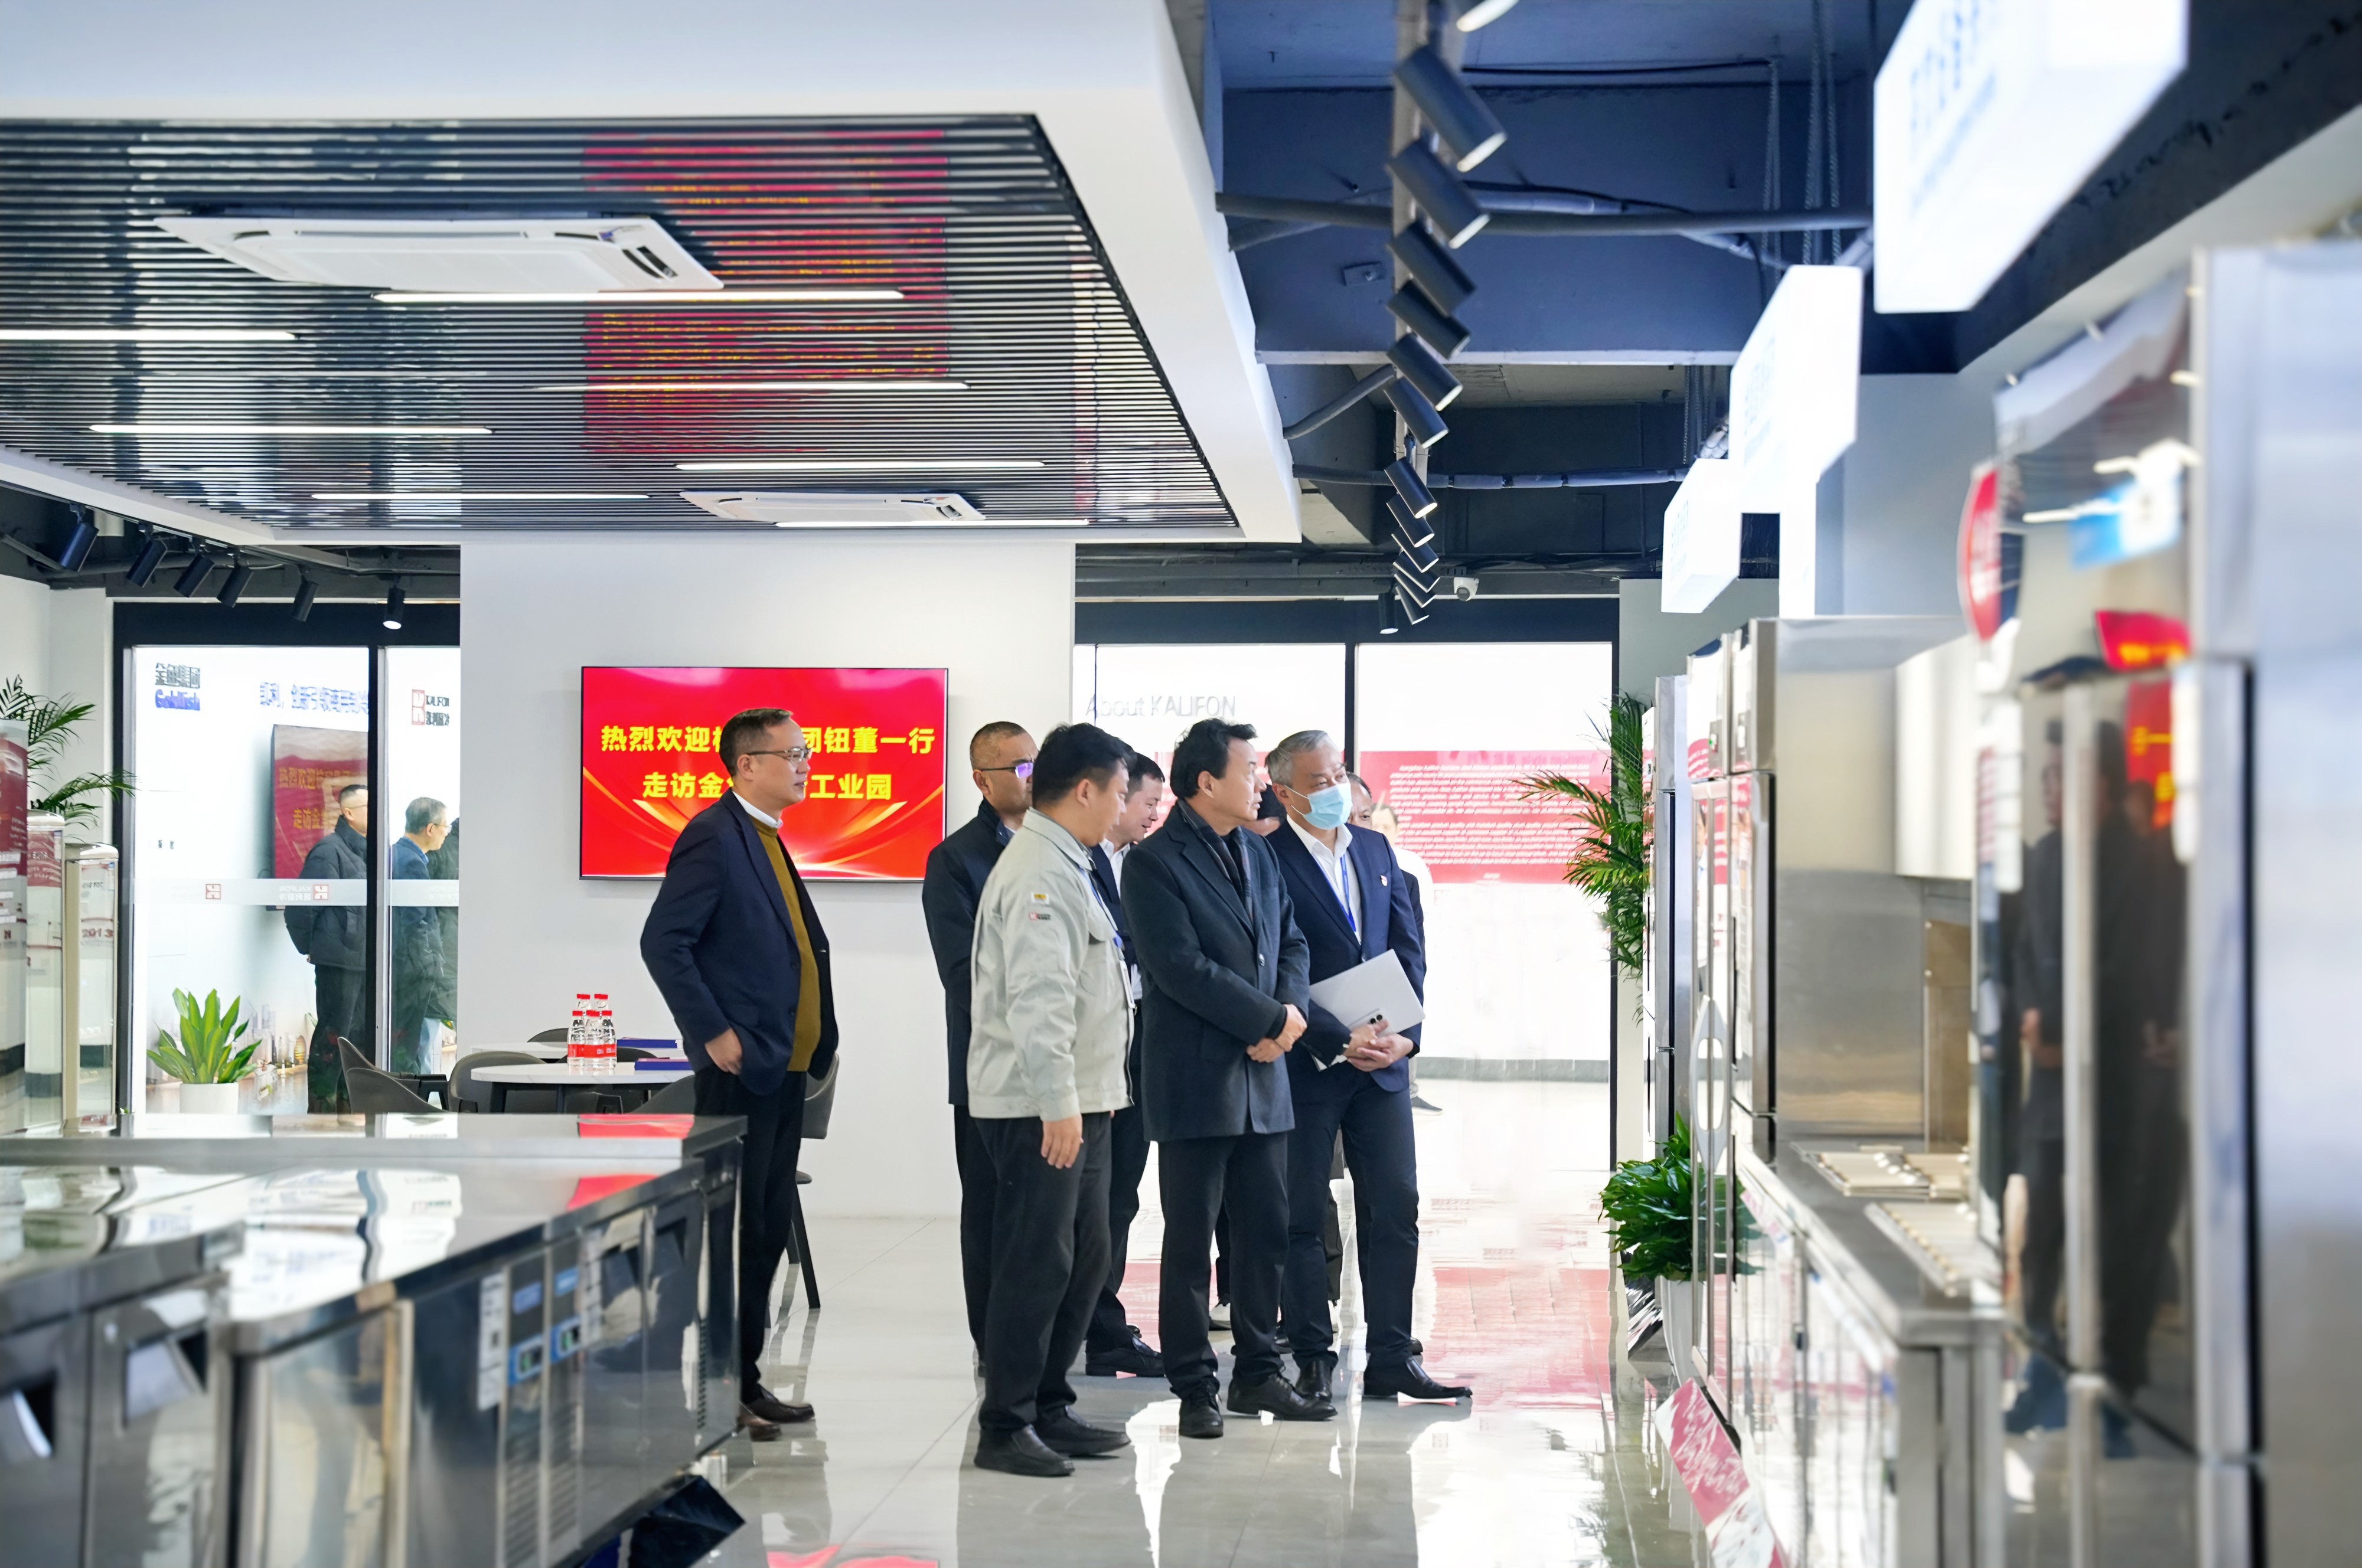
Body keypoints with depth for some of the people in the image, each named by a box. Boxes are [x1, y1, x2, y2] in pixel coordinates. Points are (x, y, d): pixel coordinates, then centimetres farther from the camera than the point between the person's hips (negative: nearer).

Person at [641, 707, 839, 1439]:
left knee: (769, 1229, 13)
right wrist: (713, 1034, -18)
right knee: (734, 1229, -4)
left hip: (783, 1069, 9)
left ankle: (745, 1379, 21)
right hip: (740, 1070, -9)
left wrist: (818, 1037, 13)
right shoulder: (714, 836, -12)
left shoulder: (766, 839, 17)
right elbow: (663, 942, -19)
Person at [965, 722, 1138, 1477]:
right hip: (1039, 1107, -11)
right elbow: (1037, 999, -24)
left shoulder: (1066, 867, 17)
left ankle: (1049, 1409, 24)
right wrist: (1057, 1104, -26)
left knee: (1084, 1256, 15)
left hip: (1077, 1101, 11)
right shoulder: (1039, 873, -17)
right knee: (1036, 1265, -5)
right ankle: (1005, 1428, 3)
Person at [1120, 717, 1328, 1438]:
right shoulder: (1154, 863, -11)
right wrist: (1269, 1020, -14)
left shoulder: (1257, 853, 14)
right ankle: (1194, 1387, 10)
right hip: (1195, 1080, -7)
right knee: (1190, 1241, 2)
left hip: (1262, 1078, 7)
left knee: (1267, 1231, 10)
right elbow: (1182, 968, -18)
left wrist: (1291, 1013, -5)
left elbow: (1290, 942, 15)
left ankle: (1257, 1372, 21)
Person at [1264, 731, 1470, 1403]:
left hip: (1382, 1059, 6)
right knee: (1302, 1217, 3)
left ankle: (1391, 1360, 12)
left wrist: (1404, 1033, -3)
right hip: (1304, 1064, -6)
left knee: (1396, 1209, 5)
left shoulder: (1376, 851, 13)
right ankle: (1313, 1361, 12)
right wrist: (1339, 1041, -17)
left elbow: (1409, 949, 11)